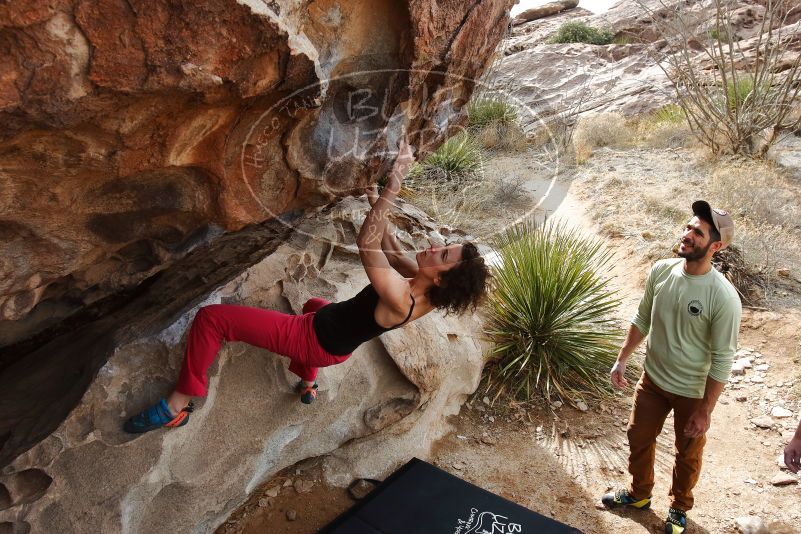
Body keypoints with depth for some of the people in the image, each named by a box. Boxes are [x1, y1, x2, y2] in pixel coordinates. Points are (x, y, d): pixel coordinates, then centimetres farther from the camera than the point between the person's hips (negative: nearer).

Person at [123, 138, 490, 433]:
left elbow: (366, 244, -44)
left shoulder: (401, 300, -37)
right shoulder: (428, 292, -12)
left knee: (210, 317, -10)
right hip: (336, 347, 9)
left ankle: (178, 404, 6)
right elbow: (391, 251, 4)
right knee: (314, 303, 44)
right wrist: (379, 208, -2)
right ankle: (308, 384, 46)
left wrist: (394, 181, -46)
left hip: (314, 339, -8)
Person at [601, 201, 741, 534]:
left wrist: (705, 411, -15)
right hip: (652, 380, 5)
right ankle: (639, 494, 48)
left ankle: (679, 507, 47)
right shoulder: (661, 271, -11)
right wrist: (621, 360, 5)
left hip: (692, 392, -4)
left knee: (687, 455, 19)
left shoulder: (723, 297, -27)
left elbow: (722, 360, -19)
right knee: (639, 438, 21)